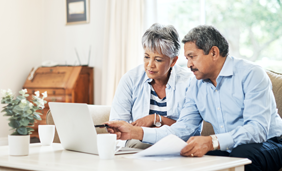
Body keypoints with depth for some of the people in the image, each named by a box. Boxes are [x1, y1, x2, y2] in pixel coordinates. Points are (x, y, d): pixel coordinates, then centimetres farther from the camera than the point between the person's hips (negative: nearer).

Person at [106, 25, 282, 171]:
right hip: (225, 149, 4)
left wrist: (212, 142, -39)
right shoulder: (197, 84, 8)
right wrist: (137, 132, -8)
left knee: (242, 154, -38)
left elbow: (258, 129, -24)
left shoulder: (251, 74, -13)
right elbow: (182, 129, 3)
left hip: (267, 143, -4)